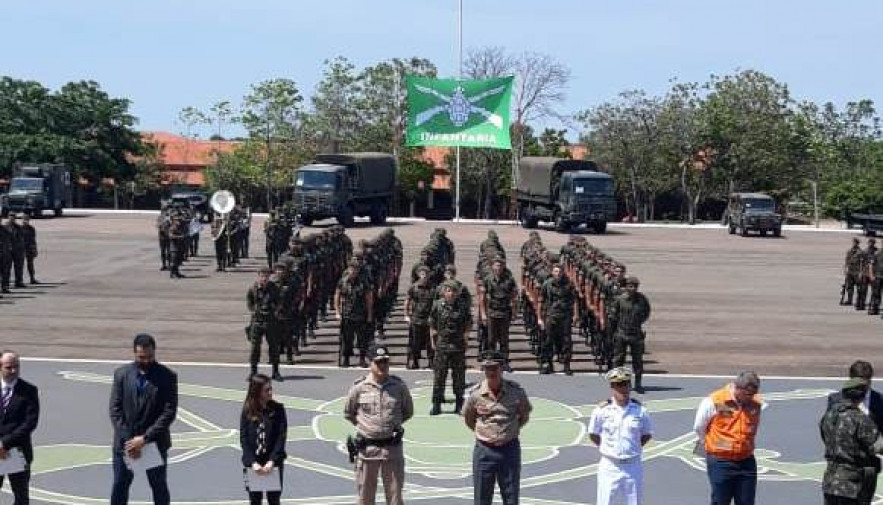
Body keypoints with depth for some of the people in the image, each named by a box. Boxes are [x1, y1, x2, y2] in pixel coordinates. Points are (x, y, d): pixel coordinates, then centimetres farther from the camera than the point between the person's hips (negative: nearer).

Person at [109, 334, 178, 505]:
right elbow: (115, 409, -3)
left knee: (159, 487, 8)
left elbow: (169, 412, -11)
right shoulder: (121, 374, 0)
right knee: (119, 486, 8)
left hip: (155, 443, -2)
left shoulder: (167, 376, -7)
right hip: (124, 443, 2)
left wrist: (145, 438, -17)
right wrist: (128, 440, -12)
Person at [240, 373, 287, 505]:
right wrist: (252, 463, -16)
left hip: (273, 464, 0)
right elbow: (244, 439, -5)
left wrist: (272, 461, -18)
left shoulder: (278, 409, -4)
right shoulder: (247, 411, -2)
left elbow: (281, 437, -8)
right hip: (253, 464, 1)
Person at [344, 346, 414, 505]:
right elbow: (348, 413, 11)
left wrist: (394, 423, 6)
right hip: (367, 447, -1)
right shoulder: (359, 387, -3)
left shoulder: (399, 386, 0)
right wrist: (364, 425, 7)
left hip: (392, 446, 1)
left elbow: (408, 412, 14)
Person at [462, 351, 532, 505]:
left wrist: (510, 430, 7)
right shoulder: (476, 393, -6)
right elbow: (468, 418, 12)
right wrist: (482, 432, 9)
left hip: (510, 449, 0)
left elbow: (524, 416, 11)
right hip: (484, 450, 0)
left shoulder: (516, 391, -6)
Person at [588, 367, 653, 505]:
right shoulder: (602, 410, -5)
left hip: (633, 466, 1)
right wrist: (606, 448, 5)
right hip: (609, 466, -1)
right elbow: (593, 435, 7)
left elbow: (647, 434, 12)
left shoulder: (640, 410, -2)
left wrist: (635, 447, 5)